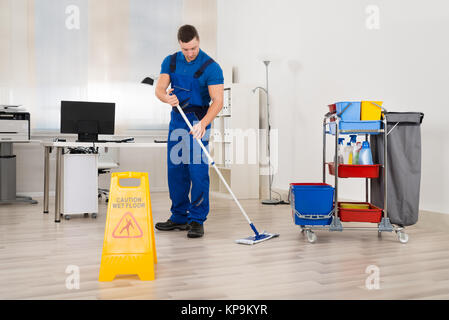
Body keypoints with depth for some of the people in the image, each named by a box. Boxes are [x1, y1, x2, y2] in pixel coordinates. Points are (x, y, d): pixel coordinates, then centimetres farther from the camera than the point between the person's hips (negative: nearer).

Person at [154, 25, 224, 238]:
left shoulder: (211, 67, -13)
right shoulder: (170, 62, 4)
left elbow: (217, 101, -19)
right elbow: (159, 88, -3)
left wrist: (203, 123, -34)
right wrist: (167, 98, -27)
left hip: (198, 121, -5)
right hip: (177, 119, 5)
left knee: (198, 170, -9)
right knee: (175, 169, 8)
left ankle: (197, 220, -1)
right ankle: (179, 217, 19)